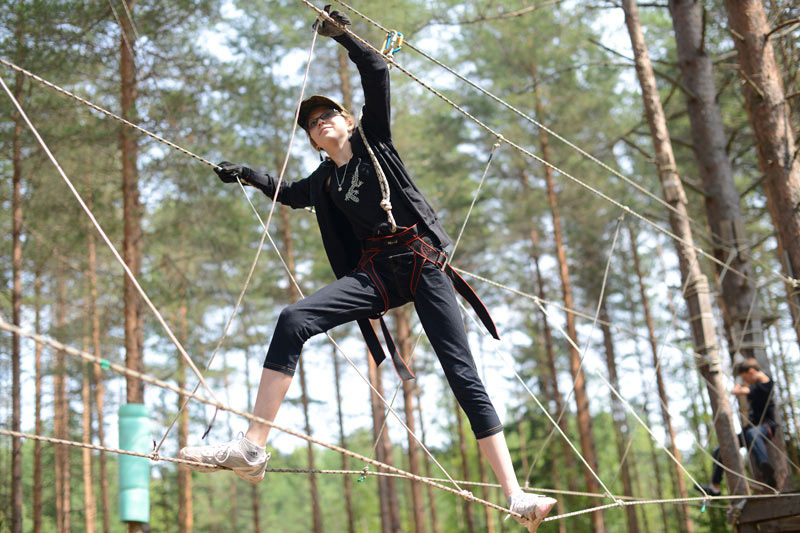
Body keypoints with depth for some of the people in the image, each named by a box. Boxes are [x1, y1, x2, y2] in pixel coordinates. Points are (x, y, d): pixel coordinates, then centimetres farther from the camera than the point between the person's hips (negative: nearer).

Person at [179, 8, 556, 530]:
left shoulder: (372, 138, 11)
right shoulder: (324, 182, 20)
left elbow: (377, 73, 0)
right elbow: (289, 193, 42)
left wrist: (343, 34, 0)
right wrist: (248, 175, 37)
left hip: (422, 260, -3)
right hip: (375, 271, 3)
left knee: (463, 375, -10)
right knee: (293, 320, -21)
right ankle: (253, 448, -26)